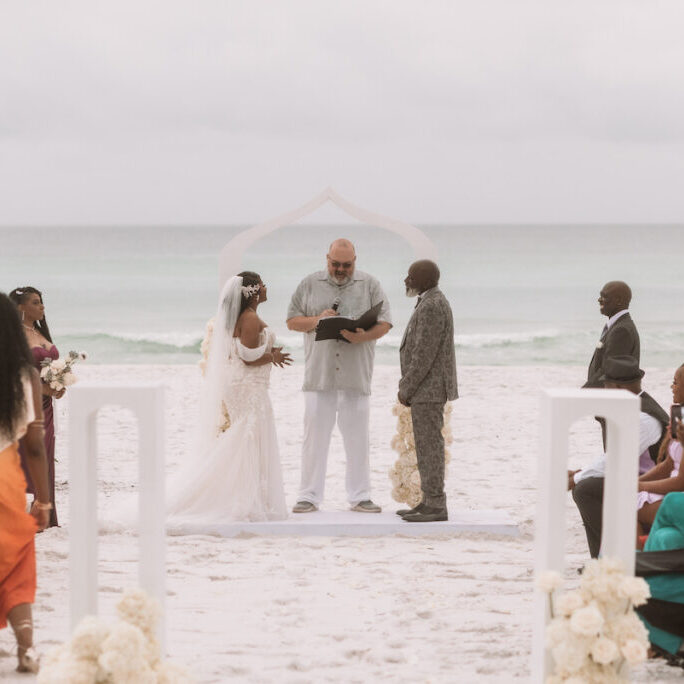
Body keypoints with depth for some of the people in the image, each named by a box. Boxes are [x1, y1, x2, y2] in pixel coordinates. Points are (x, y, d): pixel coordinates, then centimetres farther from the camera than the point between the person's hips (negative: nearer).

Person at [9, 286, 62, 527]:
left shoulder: (40, 332, 15)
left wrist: (58, 385, 2)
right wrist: (41, 387, -20)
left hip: (44, 404, 8)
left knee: (45, 460, 8)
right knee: (27, 460, -8)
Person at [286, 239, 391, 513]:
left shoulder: (370, 285, 8)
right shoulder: (310, 285, 10)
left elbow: (384, 324, 3)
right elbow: (292, 321, 10)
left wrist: (364, 336, -17)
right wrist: (316, 320, -9)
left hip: (356, 377, 0)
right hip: (319, 375, 0)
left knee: (357, 437, 2)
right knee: (315, 434, 0)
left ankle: (360, 496, 10)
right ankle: (309, 496, 6)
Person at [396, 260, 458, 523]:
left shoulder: (432, 306, -18)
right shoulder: (433, 303, 15)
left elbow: (424, 354, -21)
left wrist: (406, 389, -15)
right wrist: (407, 386, 15)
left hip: (429, 387, -11)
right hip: (427, 389, 11)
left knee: (429, 446, -8)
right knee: (426, 446, 12)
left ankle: (436, 507, -6)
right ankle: (430, 502, 15)